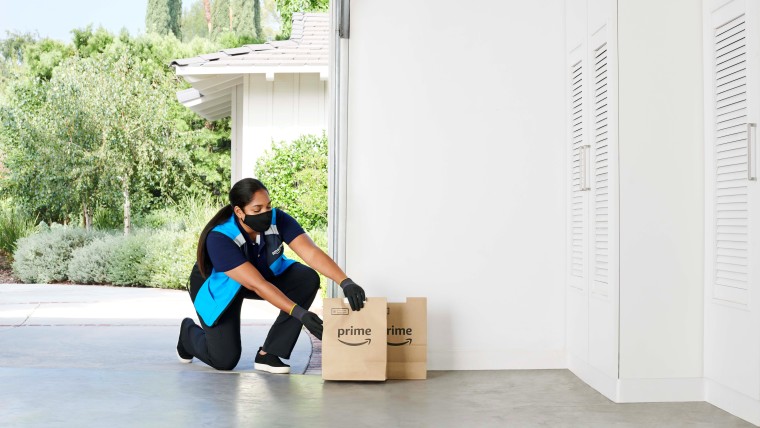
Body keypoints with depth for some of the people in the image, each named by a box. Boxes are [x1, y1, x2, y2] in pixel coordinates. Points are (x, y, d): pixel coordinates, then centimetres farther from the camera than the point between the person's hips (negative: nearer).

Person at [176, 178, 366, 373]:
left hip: (266, 273, 4)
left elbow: (312, 253, -37)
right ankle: (189, 330, 25)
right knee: (225, 360, -11)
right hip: (219, 288, -4)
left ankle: (268, 354, -13)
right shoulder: (219, 238, -36)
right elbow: (257, 285, -41)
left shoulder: (277, 220, -27)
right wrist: (300, 314, -48)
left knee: (307, 279, -24)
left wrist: (346, 282, -52)